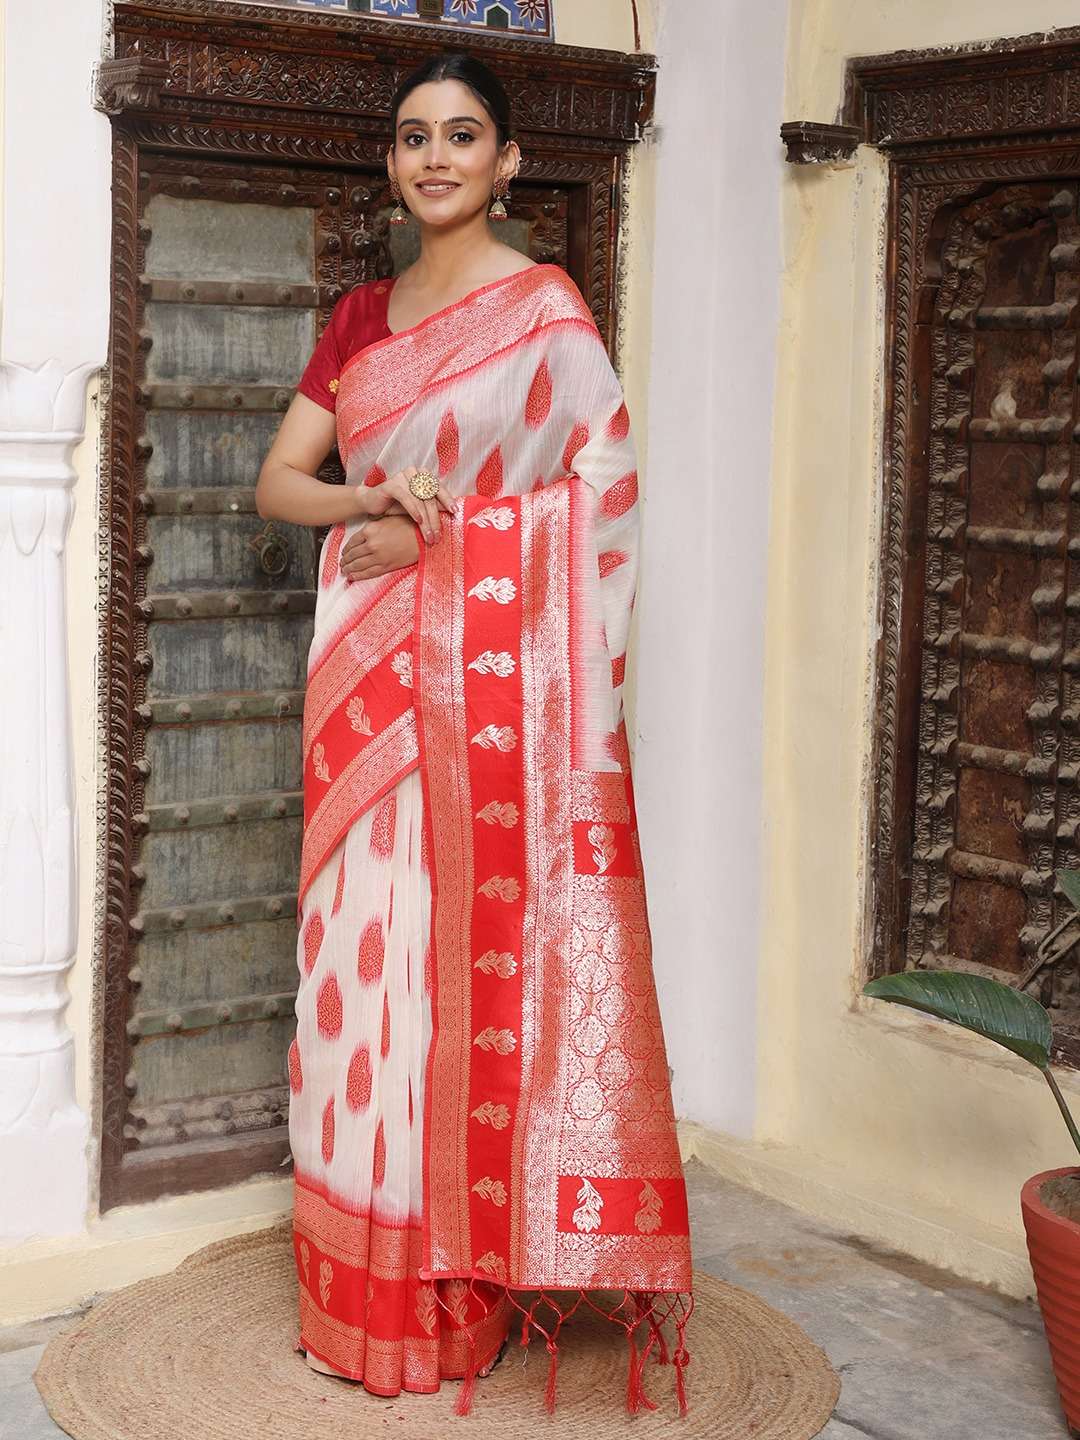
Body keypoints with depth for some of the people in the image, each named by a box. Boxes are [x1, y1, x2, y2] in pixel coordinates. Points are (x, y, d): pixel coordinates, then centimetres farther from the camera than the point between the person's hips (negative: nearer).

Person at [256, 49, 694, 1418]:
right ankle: (378, 1282, 18)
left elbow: (602, 488, -8)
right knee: (369, 935, 6)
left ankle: (484, 1269, 10)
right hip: (370, 666, 6)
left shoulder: (547, 313, -1)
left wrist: (436, 527, -13)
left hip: (496, 664, -5)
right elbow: (277, 479, 14)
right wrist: (366, 502, -7)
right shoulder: (361, 315, 16)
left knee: (493, 938, -3)